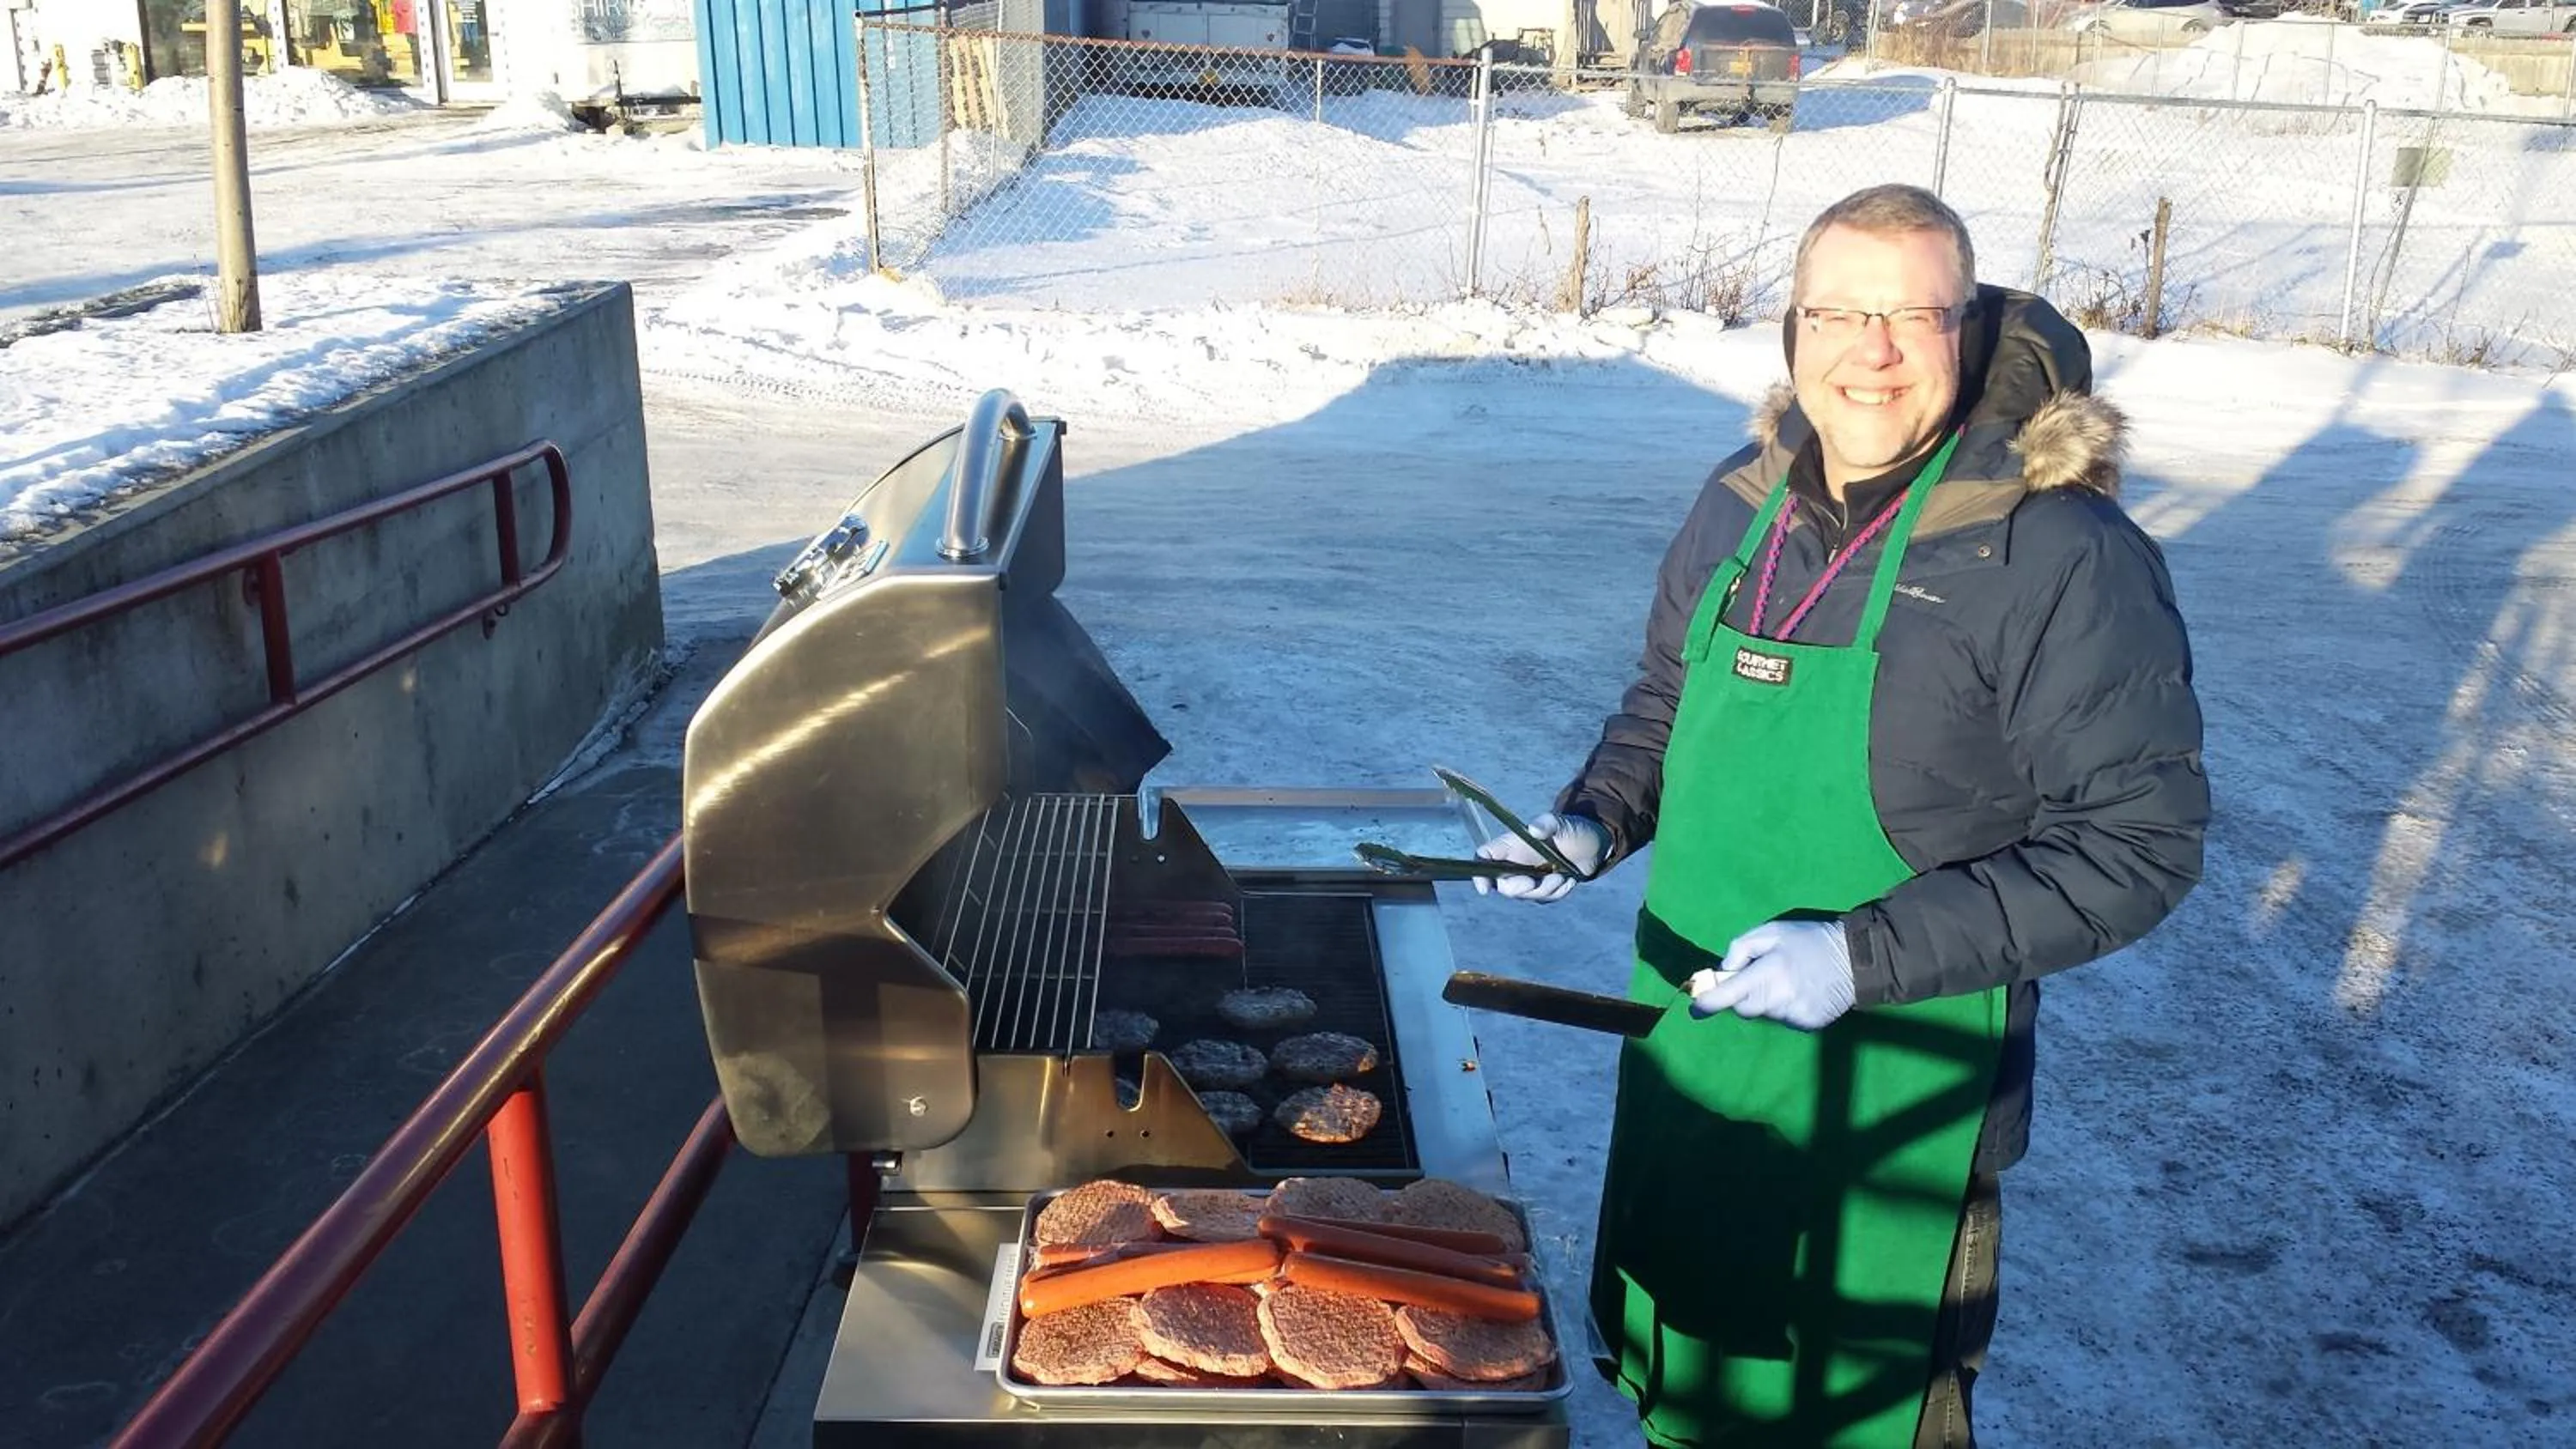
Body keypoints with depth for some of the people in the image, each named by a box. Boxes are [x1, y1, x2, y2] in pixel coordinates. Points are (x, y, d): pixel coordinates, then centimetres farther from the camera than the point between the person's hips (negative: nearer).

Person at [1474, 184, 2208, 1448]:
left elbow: (2138, 840, -18)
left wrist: (1868, 956, -24)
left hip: (1888, 1091, -5)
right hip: (1686, 1041, 6)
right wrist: (1597, 821, -3)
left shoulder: (2062, 555, -19)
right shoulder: (1744, 503, -1)